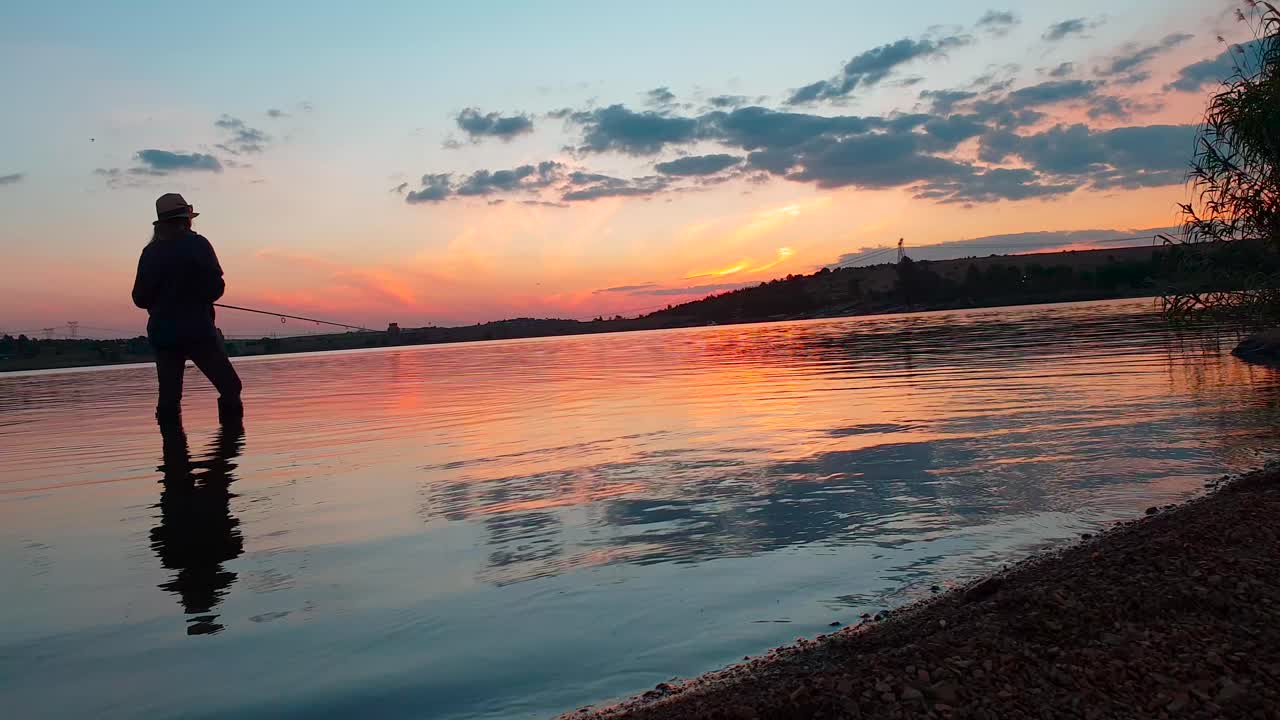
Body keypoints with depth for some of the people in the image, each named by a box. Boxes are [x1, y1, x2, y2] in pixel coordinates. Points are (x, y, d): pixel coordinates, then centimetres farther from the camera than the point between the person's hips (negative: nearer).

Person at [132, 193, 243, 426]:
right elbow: (215, 287, -10)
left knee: (169, 397, 8)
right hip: (198, 330, -4)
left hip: (162, 334, 4)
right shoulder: (197, 244, -5)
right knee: (229, 387, 3)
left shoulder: (150, 252, 5)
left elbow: (140, 298, 6)